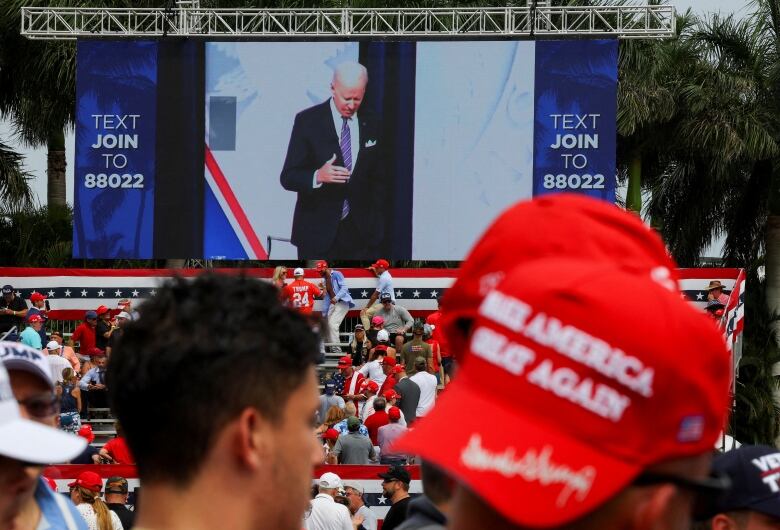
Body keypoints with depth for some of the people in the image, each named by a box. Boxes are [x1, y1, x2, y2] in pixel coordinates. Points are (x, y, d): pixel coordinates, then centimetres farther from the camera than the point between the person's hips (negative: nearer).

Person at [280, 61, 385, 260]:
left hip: (359, 232, 3)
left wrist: (372, 217, 7)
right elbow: (288, 177, -7)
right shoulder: (307, 121, -4)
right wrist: (318, 176, -27)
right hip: (318, 232, -3)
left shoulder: (370, 124, 8)